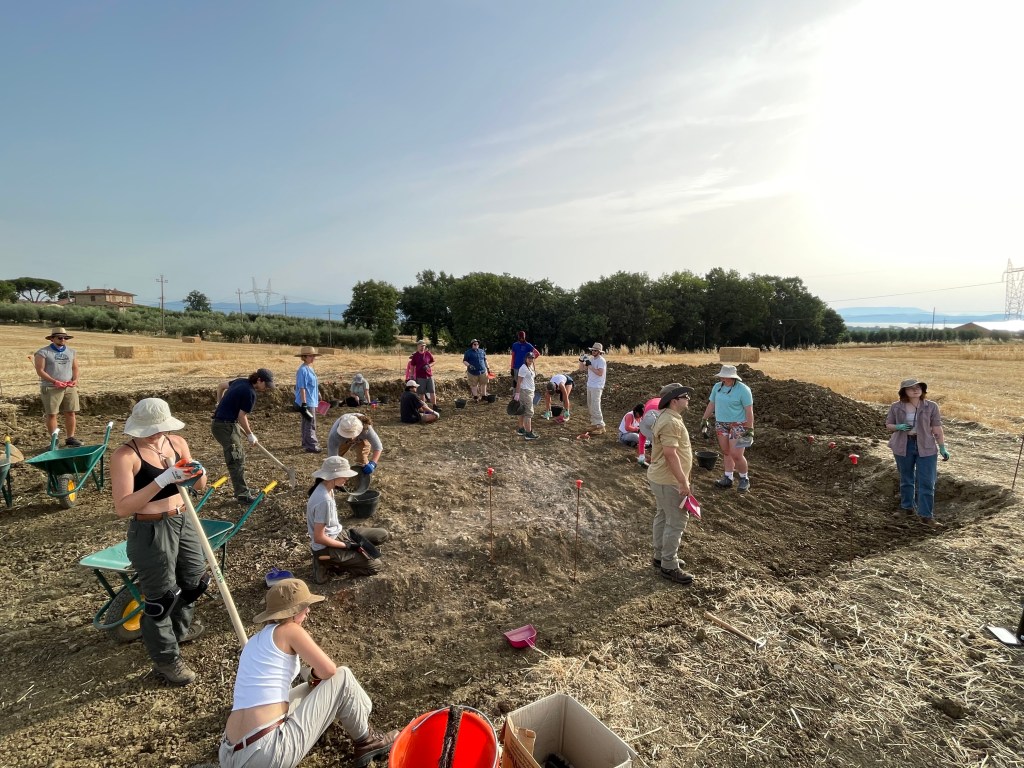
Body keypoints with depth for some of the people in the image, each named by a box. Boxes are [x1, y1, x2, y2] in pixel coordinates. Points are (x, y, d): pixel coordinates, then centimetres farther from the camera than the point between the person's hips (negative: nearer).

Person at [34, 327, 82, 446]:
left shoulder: (71, 352, 14)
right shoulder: (43, 352, -2)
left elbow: (75, 368, 16)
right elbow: (40, 371, -7)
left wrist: (75, 379, -3)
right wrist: (55, 382, -17)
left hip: (70, 387, 4)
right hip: (51, 388, -4)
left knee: (71, 413, 3)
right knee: (51, 414, 0)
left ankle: (70, 437, 11)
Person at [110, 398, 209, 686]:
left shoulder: (177, 443, -2)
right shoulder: (125, 455, -19)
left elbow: (200, 487, 4)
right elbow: (122, 508, -25)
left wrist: (199, 474, -19)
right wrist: (162, 480, -34)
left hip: (183, 523, 7)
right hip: (150, 533, -6)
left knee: (195, 581, 23)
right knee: (161, 597, 7)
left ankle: (179, 630, 51)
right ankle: (165, 659, 29)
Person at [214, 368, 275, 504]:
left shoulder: (241, 381, 7)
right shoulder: (250, 393, -19)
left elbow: (220, 386, 21)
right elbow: (242, 416, -15)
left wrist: (220, 405, 29)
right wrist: (250, 435, -3)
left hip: (229, 423, 10)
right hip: (225, 426, -10)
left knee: (240, 456, 17)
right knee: (236, 460, -7)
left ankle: (242, 488, 27)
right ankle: (242, 494, -3)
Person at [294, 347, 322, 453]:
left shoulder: (310, 369, 12)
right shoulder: (303, 370, -16)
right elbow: (302, 388, -19)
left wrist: (318, 397, 25)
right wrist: (304, 403, -21)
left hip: (312, 401, 10)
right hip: (307, 402, -10)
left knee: (307, 423, 18)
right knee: (310, 424, -7)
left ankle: (306, 443, 29)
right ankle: (311, 446, -4)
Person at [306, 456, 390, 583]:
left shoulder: (326, 487, -2)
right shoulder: (324, 500, -31)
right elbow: (319, 538, -26)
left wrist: (350, 534, 4)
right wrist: (347, 546, -17)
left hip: (337, 534, 9)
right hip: (326, 547, -9)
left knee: (382, 535, 7)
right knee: (375, 565, -8)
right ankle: (327, 563, -1)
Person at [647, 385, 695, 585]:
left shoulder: (669, 418, 12)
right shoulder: (671, 422, -22)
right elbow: (670, 454, -28)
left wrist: (682, 479, 23)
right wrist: (683, 482, -24)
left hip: (661, 478, 11)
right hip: (669, 481, -11)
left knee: (663, 516, 19)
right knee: (676, 522, -3)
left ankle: (660, 556, 32)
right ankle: (670, 567, 7)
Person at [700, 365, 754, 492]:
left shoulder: (743, 389, -14)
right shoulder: (717, 387, 3)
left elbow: (749, 411, -14)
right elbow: (711, 405, 12)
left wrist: (750, 430, -17)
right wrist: (704, 420, 13)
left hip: (738, 425, -5)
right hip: (721, 424, 5)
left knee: (736, 455, -7)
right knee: (726, 452, 9)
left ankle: (744, 479, 15)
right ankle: (728, 478, 20)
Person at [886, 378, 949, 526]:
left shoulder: (931, 406, -2)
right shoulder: (896, 407, -1)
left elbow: (937, 428, -1)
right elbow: (888, 425, 7)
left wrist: (942, 448, -3)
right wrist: (898, 427, -15)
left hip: (926, 448, -1)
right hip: (903, 447, 1)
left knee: (927, 482, -3)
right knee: (906, 479, 15)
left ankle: (925, 514, 3)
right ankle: (907, 506, 33)